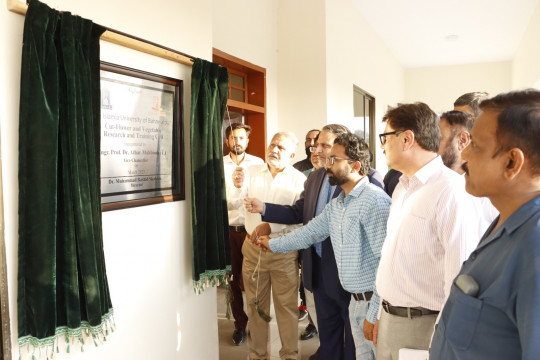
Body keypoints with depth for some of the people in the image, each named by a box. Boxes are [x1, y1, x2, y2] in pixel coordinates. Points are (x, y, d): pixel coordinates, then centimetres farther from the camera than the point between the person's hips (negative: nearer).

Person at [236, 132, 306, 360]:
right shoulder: (251, 172, 5)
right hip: (253, 248, 3)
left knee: (287, 305, 6)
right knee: (255, 304, 14)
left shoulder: (298, 180, -5)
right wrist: (237, 188, -20)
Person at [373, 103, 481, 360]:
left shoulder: (451, 191, -20)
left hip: (424, 326, -7)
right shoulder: (402, 188, 10)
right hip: (390, 319, 7)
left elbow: (460, 277, -21)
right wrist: (383, 314, 14)